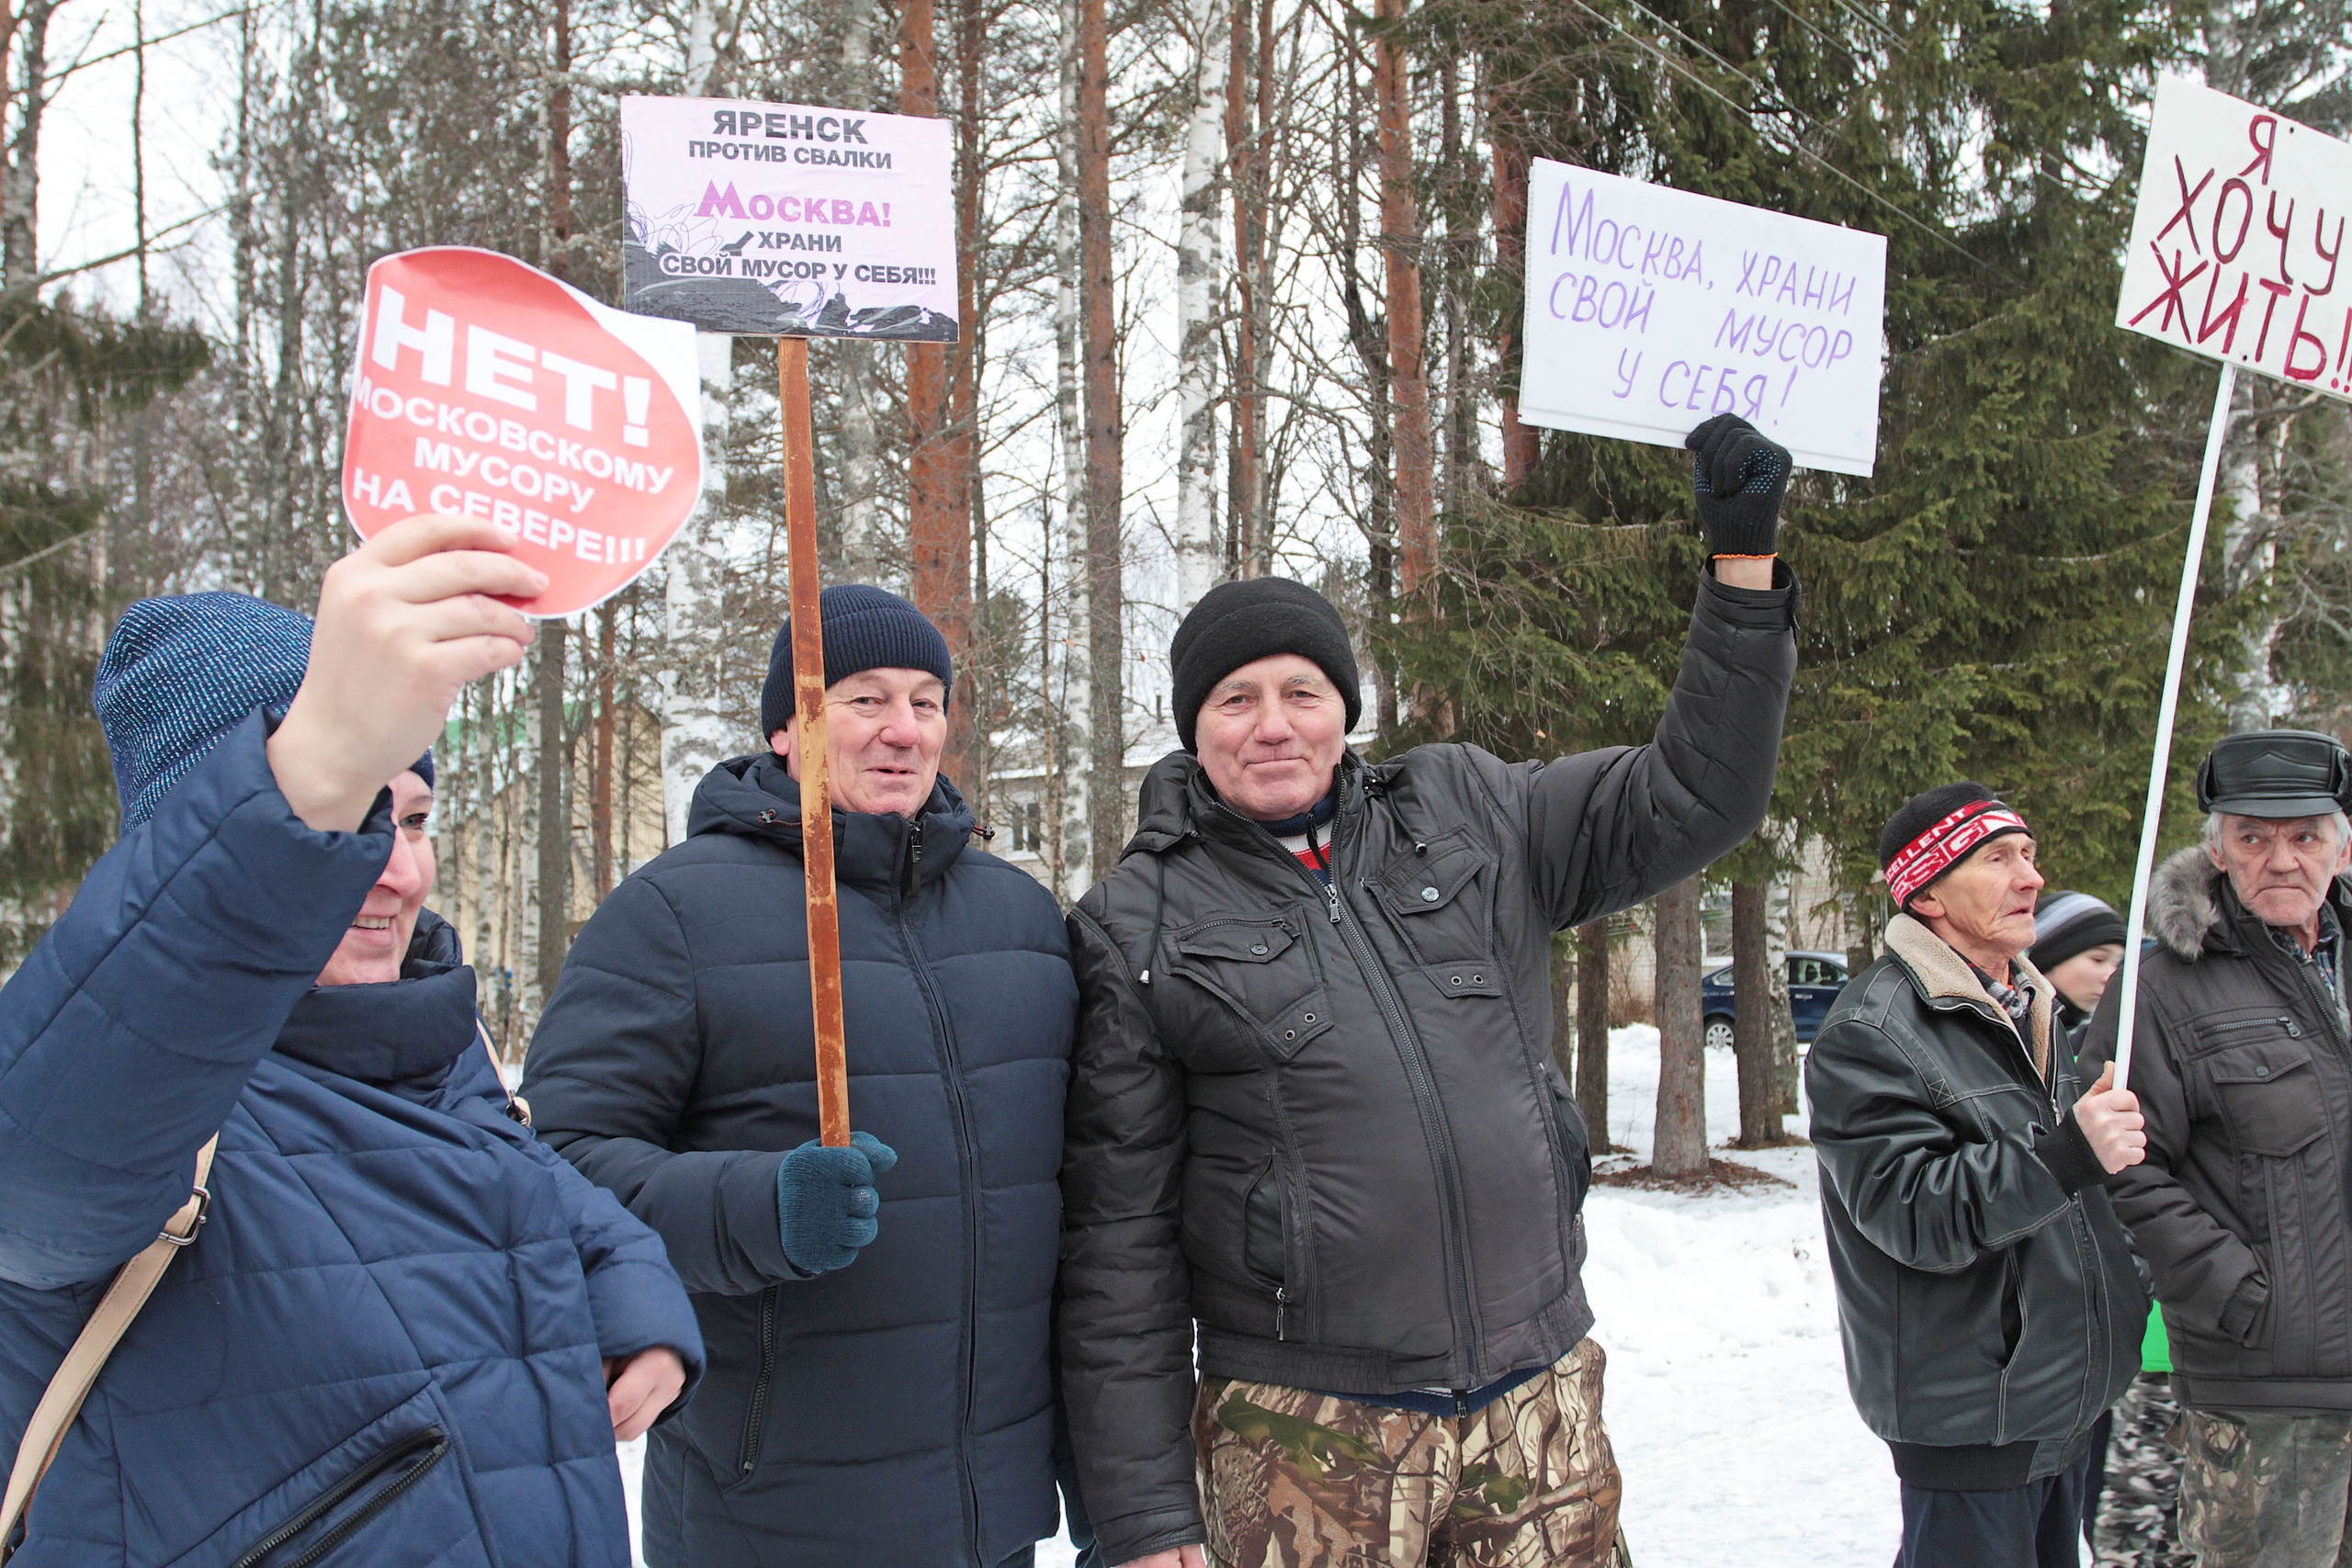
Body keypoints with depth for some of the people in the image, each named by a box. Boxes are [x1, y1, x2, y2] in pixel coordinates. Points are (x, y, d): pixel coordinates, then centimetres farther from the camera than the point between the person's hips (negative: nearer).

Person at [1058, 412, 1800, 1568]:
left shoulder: (1470, 816, 6)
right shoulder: (1136, 930, -3)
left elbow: (1692, 800, 6)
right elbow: (1118, 1242, -3)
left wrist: (1743, 564, -3)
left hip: (1542, 1407, 3)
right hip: (1306, 1440, -3)